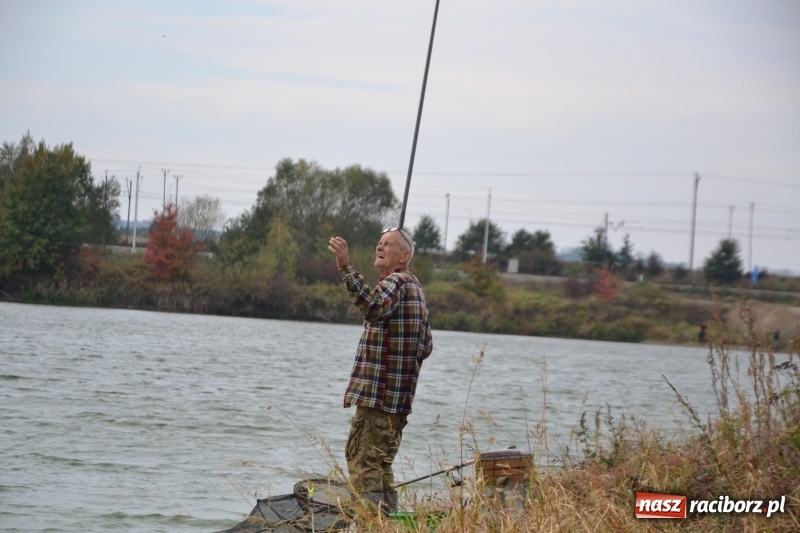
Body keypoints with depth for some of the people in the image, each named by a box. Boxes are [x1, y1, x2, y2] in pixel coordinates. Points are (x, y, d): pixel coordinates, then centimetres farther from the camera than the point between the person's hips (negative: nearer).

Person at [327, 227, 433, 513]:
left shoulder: (395, 282, -10)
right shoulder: (415, 287, 21)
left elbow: (373, 306, -34)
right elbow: (426, 345, 24)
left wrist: (346, 268, -40)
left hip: (376, 393, -10)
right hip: (400, 397, 10)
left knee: (362, 462, -12)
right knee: (381, 463, 15)